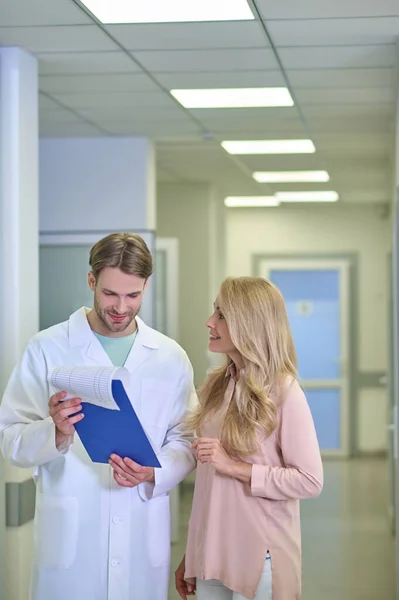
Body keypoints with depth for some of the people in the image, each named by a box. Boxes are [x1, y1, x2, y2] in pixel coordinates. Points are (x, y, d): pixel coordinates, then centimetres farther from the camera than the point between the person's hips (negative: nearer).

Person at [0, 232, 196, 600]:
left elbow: (184, 442, 6)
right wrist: (55, 432, -23)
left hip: (143, 538, 2)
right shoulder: (47, 349, -3)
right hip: (69, 538, -2)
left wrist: (152, 474, -13)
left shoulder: (171, 358, 5)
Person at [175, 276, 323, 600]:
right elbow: (207, 481, 11)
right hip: (210, 551, 6)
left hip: (259, 556, -6)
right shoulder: (216, 385, 6)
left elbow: (310, 480, -15)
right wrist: (191, 555, 13)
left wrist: (235, 467, -19)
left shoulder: (284, 392, -13)